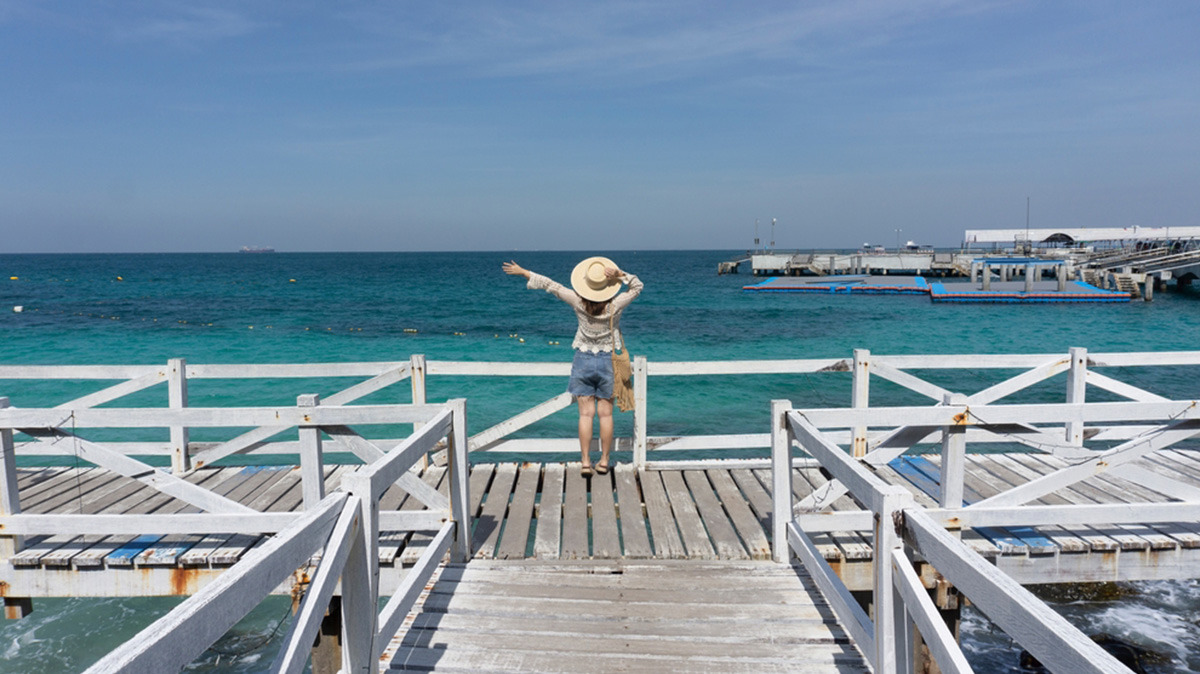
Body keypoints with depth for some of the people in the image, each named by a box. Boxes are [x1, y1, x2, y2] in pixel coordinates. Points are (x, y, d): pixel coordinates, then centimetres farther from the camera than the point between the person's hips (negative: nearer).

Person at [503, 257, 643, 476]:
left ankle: (585, 462, 3)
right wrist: (621, 275, -15)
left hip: (583, 360, 1)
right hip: (607, 361, 0)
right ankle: (604, 461, 13)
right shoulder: (615, 306, -14)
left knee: (586, 414, 4)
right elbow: (637, 287, 0)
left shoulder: (579, 303, -12)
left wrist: (522, 272, 3)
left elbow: (550, 285, -5)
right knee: (605, 414, 7)